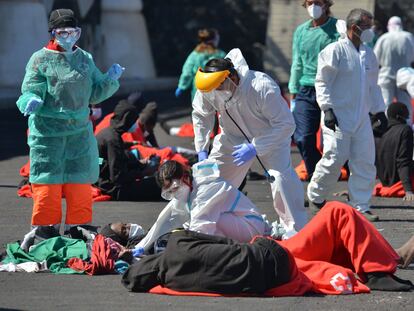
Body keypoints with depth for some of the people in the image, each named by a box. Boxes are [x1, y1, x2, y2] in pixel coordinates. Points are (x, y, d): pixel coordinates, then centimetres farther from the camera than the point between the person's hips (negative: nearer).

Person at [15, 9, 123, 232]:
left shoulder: (85, 59, 10)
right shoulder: (40, 60, -5)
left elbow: (95, 95, 14)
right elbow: (31, 92, -7)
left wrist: (110, 80, -2)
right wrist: (31, 102, -30)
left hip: (80, 134, 5)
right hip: (47, 135, -4)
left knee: (80, 190, 9)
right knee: (47, 190, -5)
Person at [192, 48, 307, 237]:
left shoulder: (263, 88, -38)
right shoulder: (208, 90, -24)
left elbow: (286, 125, -31)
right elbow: (200, 115, 0)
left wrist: (255, 147, -35)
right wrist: (201, 150, -8)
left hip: (272, 136, -4)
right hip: (234, 137, 4)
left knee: (281, 176, -25)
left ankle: (296, 230, -16)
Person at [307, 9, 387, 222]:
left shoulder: (368, 54, 14)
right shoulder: (335, 51, -8)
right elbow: (322, 82, -9)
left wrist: (379, 112, 19)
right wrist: (327, 109, -17)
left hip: (362, 119, 7)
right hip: (338, 117, -7)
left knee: (365, 162, 1)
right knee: (334, 159, -7)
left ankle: (360, 207, 7)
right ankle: (315, 198, 14)